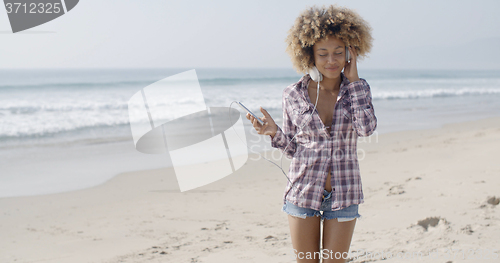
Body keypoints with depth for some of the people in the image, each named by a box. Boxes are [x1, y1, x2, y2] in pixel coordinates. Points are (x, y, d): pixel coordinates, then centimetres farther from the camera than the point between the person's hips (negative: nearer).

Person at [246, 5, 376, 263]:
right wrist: (274, 133, -14)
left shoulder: (357, 89, 0)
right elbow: (293, 148, 6)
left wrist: (353, 80, -13)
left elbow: (366, 127, -19)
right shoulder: (293, 95, -3)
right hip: (303, 193, 0)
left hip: (343, 195, 0)